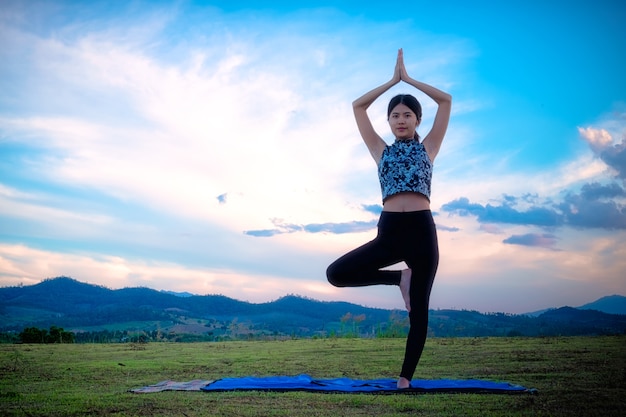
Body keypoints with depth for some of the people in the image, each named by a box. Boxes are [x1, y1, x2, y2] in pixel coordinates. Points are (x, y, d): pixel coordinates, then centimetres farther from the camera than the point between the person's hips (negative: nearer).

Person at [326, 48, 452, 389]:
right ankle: (399, 278, 7)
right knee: (336, 274, -12)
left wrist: (409, 79, 15)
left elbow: (446, 101, 10)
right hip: (389, 232, 2)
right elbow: (358, 106, 14)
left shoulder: (427, 148, 13)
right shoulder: (381, 151, 15)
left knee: (418, 310, 2)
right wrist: (392, 80, 17)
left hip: (422, 230, -1)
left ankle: (405, 378, 14)